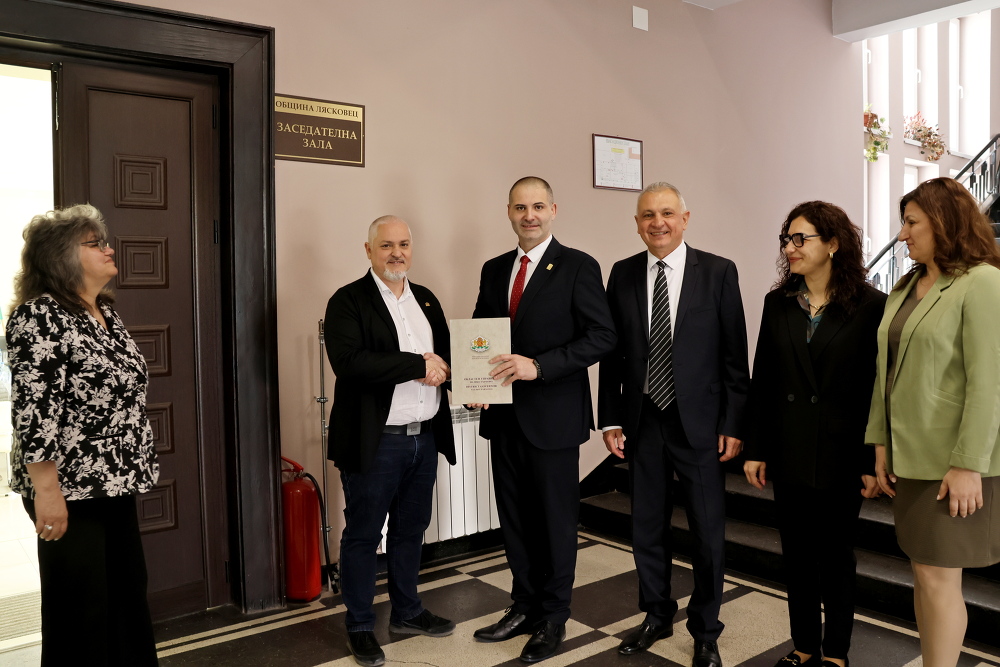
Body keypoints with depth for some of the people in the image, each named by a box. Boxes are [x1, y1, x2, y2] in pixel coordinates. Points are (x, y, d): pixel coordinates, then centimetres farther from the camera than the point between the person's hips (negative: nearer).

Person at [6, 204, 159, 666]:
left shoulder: (105, 312, 11)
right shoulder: (39, 316, -14)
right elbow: (32, 410, -19)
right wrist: (46, 491, -21)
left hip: (115, 483, 8)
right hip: (69, 490, -8)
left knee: (128, 594, 16)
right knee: (80, 609, 4)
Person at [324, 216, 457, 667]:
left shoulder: (426, 299, 12)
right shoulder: (348, 302, -9)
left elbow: (445, 353, 16)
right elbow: (348, 360, -23)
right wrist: (417, 365, -21)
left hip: (425, 438, 6)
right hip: (375, 441, -6)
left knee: (410, 529, 19)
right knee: (363, 535, 8)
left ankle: (406, 612, 37)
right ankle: (360, 627, 25)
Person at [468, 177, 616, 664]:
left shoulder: (577, 267, -6)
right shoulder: (494, 270, 11)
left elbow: (602, 335, -13)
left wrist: (539, 366, -22)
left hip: (553, 416, -5)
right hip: (504, 416, 5)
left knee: (555, 518, 8)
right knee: (514, 517, 15)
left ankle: (553, 619, 25)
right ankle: (524, 607, 33)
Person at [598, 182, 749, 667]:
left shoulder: (718, 272, -4)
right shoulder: (622, 275, 4)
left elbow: (735, 355, -4)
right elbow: (612, 353, 6)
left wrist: (733, 424, -7)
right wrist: (611, 419, 2)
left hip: (699, 422, -2)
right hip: (642, 422, 3)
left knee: (708, 532, 7)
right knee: (646, 527, 14)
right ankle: (657, 616, 36)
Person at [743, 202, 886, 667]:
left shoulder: (870, 305, -9)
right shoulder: (777, 303, 3)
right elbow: (762, 381, 4)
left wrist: (873, 462, -10)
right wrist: (755, 449, 3)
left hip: (840, 454, -3)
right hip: (789, 452, 4)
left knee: (836, 554, 12)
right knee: (797, 554, 13)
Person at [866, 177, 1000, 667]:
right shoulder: (905, 288, 11)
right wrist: (881, 443, 8)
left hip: (952, 462, -7)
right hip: (911, 456, 7)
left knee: (938, 576, 0)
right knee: (924, 573, 14)